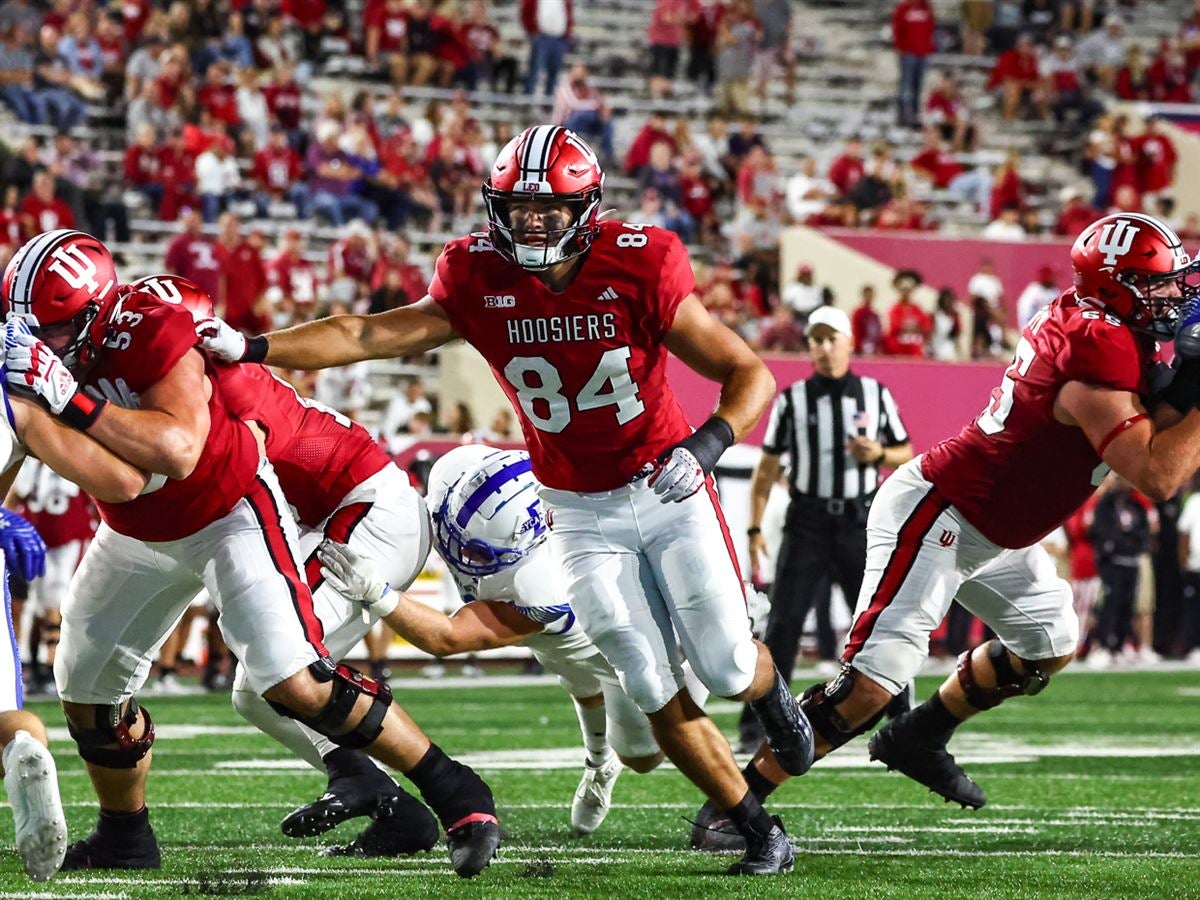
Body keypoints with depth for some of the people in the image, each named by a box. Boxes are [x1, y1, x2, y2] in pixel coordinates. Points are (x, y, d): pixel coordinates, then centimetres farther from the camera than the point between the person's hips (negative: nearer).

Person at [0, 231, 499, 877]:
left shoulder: (154, 335, -32)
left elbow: (178, 451, -45)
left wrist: (71, 399, -50)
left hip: (229, 516, -7)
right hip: (138, 535, 7)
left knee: (296, 682, -18)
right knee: (86, 687, 11)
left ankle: (453, 793, -9)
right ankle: (124, 836, 33)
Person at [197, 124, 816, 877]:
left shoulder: (638, 271, -20)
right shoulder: (480, 283, -11)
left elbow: (751, 376, -17)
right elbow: (368, 335, -16)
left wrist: (707, 445, -35)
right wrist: (250, 348, -27)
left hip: (670, 494, -2)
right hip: (584, 516, 2)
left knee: (726, 668, 0)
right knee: (656, 692, -2)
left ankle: (772, 690, 39)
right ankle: (760, 832, 13)